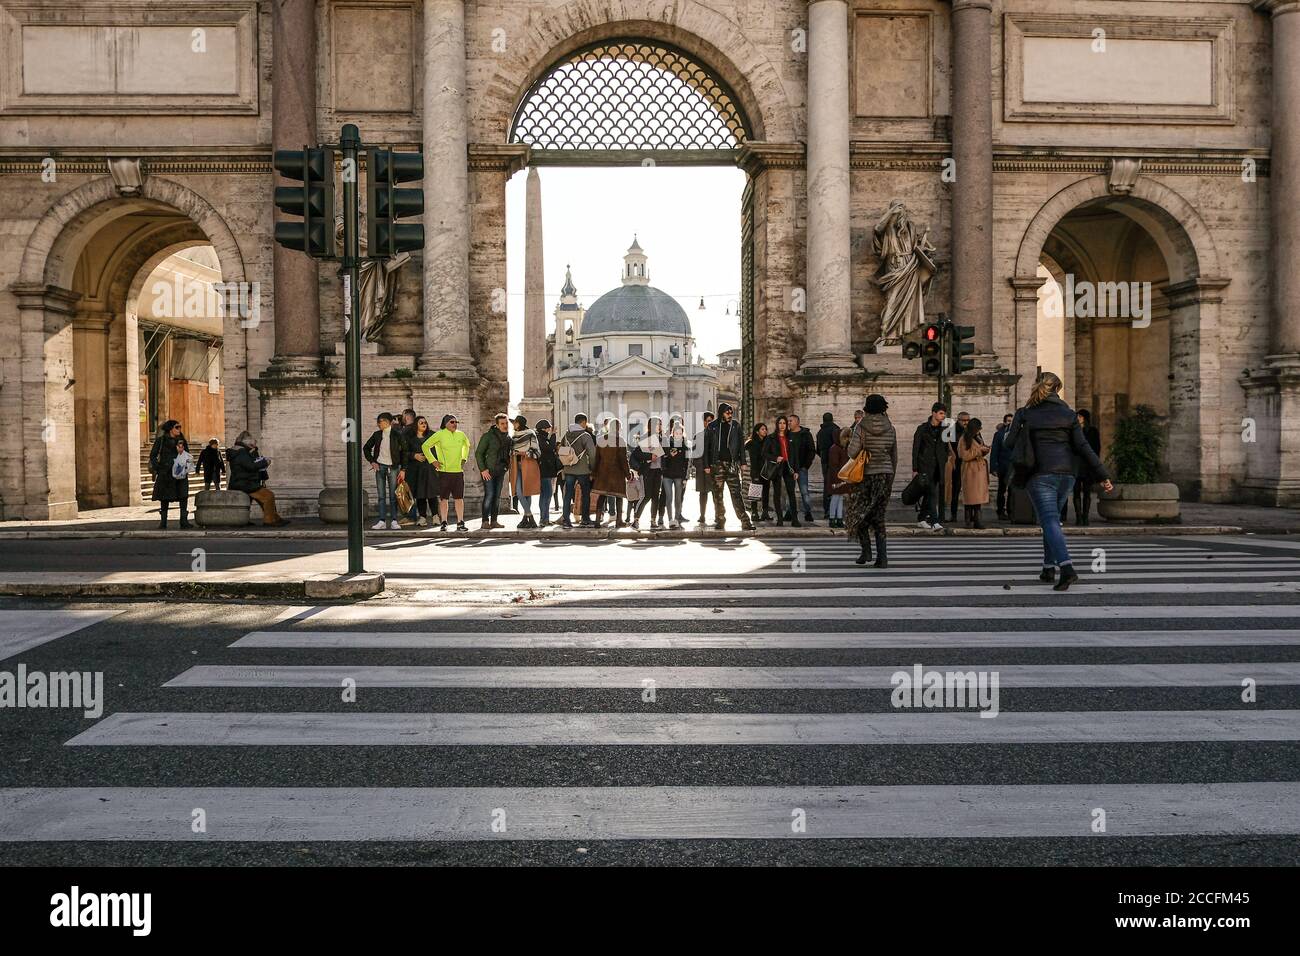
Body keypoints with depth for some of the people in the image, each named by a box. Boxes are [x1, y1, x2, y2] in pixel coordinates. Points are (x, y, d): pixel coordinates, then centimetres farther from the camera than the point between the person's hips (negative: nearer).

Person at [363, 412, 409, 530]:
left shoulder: (397, 434, -5)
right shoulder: (377, 434, 6)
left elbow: (404, 452, -4)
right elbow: (366, 448, 18)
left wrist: (403, 469, -8)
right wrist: (371, 461, 5)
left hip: (393, 467, -3)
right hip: (380, 467, 3)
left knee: (393, 496, -1)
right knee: (381, 496, 3)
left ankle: (394, 521, 5)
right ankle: (382, 521, 5)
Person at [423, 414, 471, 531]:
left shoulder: (461, 435, 8)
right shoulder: (439, 434, -3)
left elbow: (467, 445, 29)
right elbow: (425, 446, 4)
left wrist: (464, 459, 18)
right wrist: (433, 461, -1)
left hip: (458, 471, 3)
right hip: (444, 471, -3)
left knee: (459, 498, 2)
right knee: (444, 498, 2)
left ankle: (460, 523, 6)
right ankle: (443, 523, 10)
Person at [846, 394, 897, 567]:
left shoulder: (861, 427, -9)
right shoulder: (890, 429, 4)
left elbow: (852, 453, -14)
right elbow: (894, 457, 10)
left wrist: (851, 439, 6)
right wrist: (890, 479, 20)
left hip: (866, 475, -4)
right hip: (886, 475, 4)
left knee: (858, 512, 14)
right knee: (878, 516, 9)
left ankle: (866, 550, 5)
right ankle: (882, 557, 3)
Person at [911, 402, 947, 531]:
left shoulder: (943, 430, 11)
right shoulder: (922, 428, -3)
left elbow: (945, 449, 19)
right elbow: (915, 450, -4)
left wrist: (944, 464, 8)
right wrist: (915, 469, -8)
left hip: (937, 468, 5)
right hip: (925, 467, -5)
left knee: (927, 494, 10)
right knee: (932, 493, -12)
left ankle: (922, 520, 19)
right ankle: (934, 522, -14)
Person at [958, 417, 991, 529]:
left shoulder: (978, 438, 18)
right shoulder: (965, 439, -6)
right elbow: (965, 456, -12)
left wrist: (985, 450, 6)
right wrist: (979, 450, -11)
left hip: (980, 468, 7)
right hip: (970, 469, -7)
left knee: (979, 495, 3)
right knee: (970, 496, -6)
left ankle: (977, 519, 4)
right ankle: (969, 520, -2)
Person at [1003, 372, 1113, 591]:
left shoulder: (1025, 414, 1)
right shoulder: (1068, 414, 7)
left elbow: (1009, 444, -1)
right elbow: (1083, 447, 2)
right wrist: (1102, 475, 3)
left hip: (1040, 475, -3)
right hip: (1066, 474, 4)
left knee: (1050, 521, -9)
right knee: (1052, 518, 18)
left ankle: (1067, 567, -27)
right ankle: (1049, 568, 21)